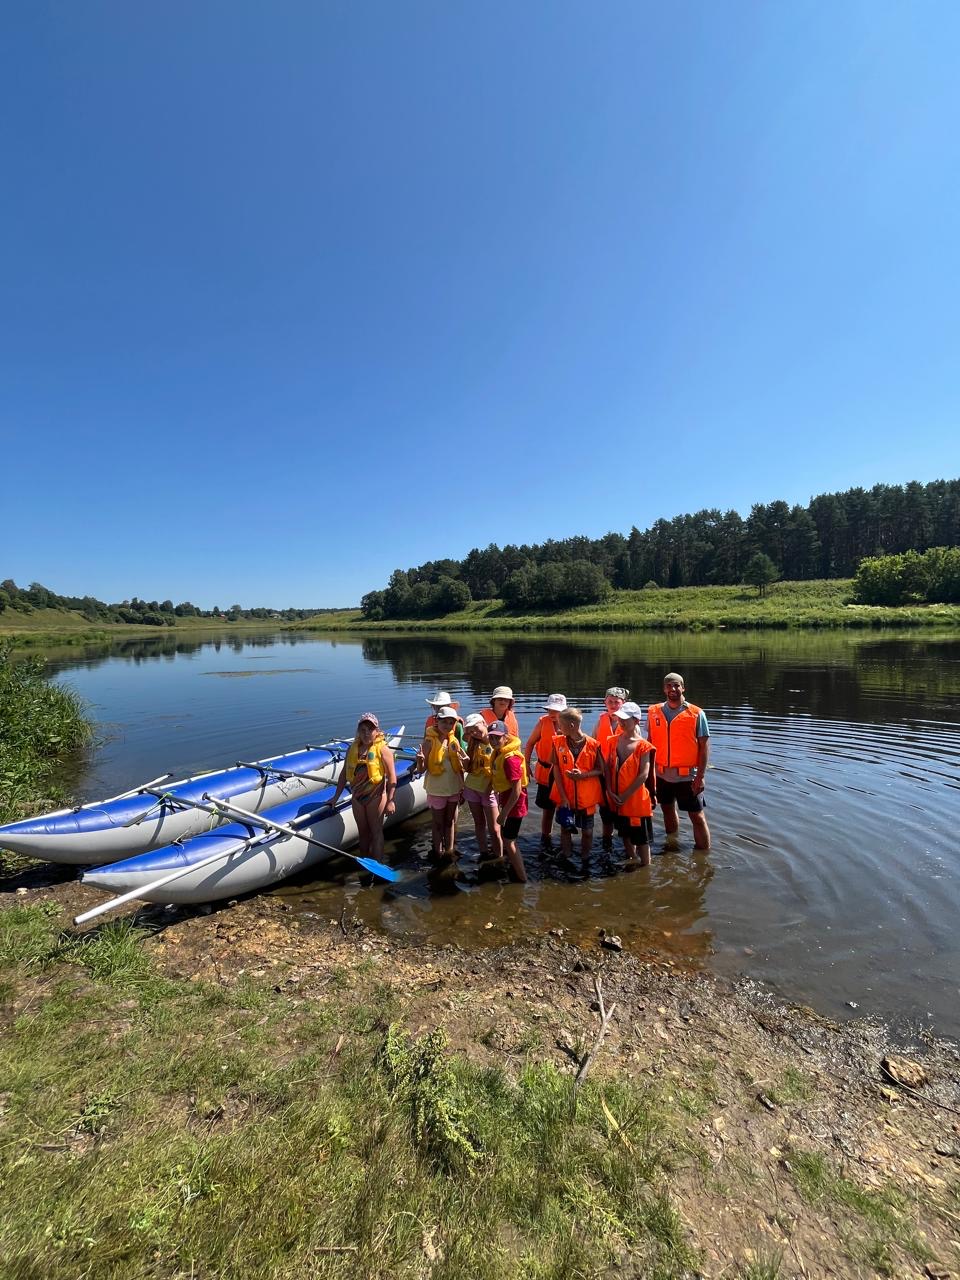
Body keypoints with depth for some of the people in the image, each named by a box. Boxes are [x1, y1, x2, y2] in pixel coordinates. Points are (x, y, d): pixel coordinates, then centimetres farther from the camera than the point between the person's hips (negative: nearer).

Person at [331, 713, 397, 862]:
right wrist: (336, 796, 9)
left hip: (376, 796, -5)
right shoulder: (353, 748, 0)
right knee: (362, 831, 19)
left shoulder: (383, 749, -15)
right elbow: (344, 774, 7)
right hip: (357, 796, 5)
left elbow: (392, 777, -18)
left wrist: (391, 801, -23)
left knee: (376, 831, 6)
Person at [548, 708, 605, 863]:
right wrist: (563, 796, -11)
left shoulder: (593, 745, -12)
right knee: (565, 828, 12)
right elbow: (556, 770, -6)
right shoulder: (558, 742, -7)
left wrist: (583, 775, -22)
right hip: (565, 795, 1)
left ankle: (585, 860, 33)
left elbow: (600, 770, -3)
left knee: (587, 831, 12)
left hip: (587, 796, -1)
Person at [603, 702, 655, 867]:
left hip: (636, 799, -5)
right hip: (616, 799, 6)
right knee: (625, 834, 22)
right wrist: (610, 791, -6)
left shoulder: (643, 746, -12)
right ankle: (631, 862, 40)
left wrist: (625, 795, -16)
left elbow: (643, 775, -16)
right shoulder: (613, 741, 2)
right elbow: (608, 768, 3)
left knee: (641, 838, 6)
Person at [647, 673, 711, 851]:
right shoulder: (654, 712, -1)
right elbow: (650, 743, 6)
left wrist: (700, 776, -12)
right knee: (668, 811, 21)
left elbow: (704, 746, -8)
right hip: (662, 775, 4)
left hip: (687, 776, -4)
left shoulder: (696, 714, -9)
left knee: (697, 816, 3)